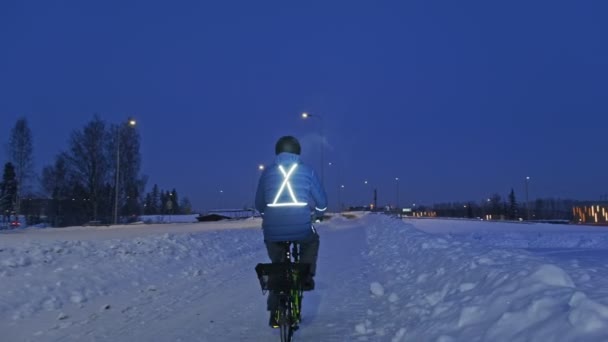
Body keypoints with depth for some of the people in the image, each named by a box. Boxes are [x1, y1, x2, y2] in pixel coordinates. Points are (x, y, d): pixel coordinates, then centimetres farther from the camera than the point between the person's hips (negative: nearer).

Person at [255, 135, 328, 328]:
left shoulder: (267, 173, 8)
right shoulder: (307, 171, 3)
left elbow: (259, 204, 17)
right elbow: (321, 201, 8)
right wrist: (318, 214, 31)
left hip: (272, 233, 2)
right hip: (302, 230, -2)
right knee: (312, 241, 35)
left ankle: (275, 313, 26)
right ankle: (306, 277, 23)